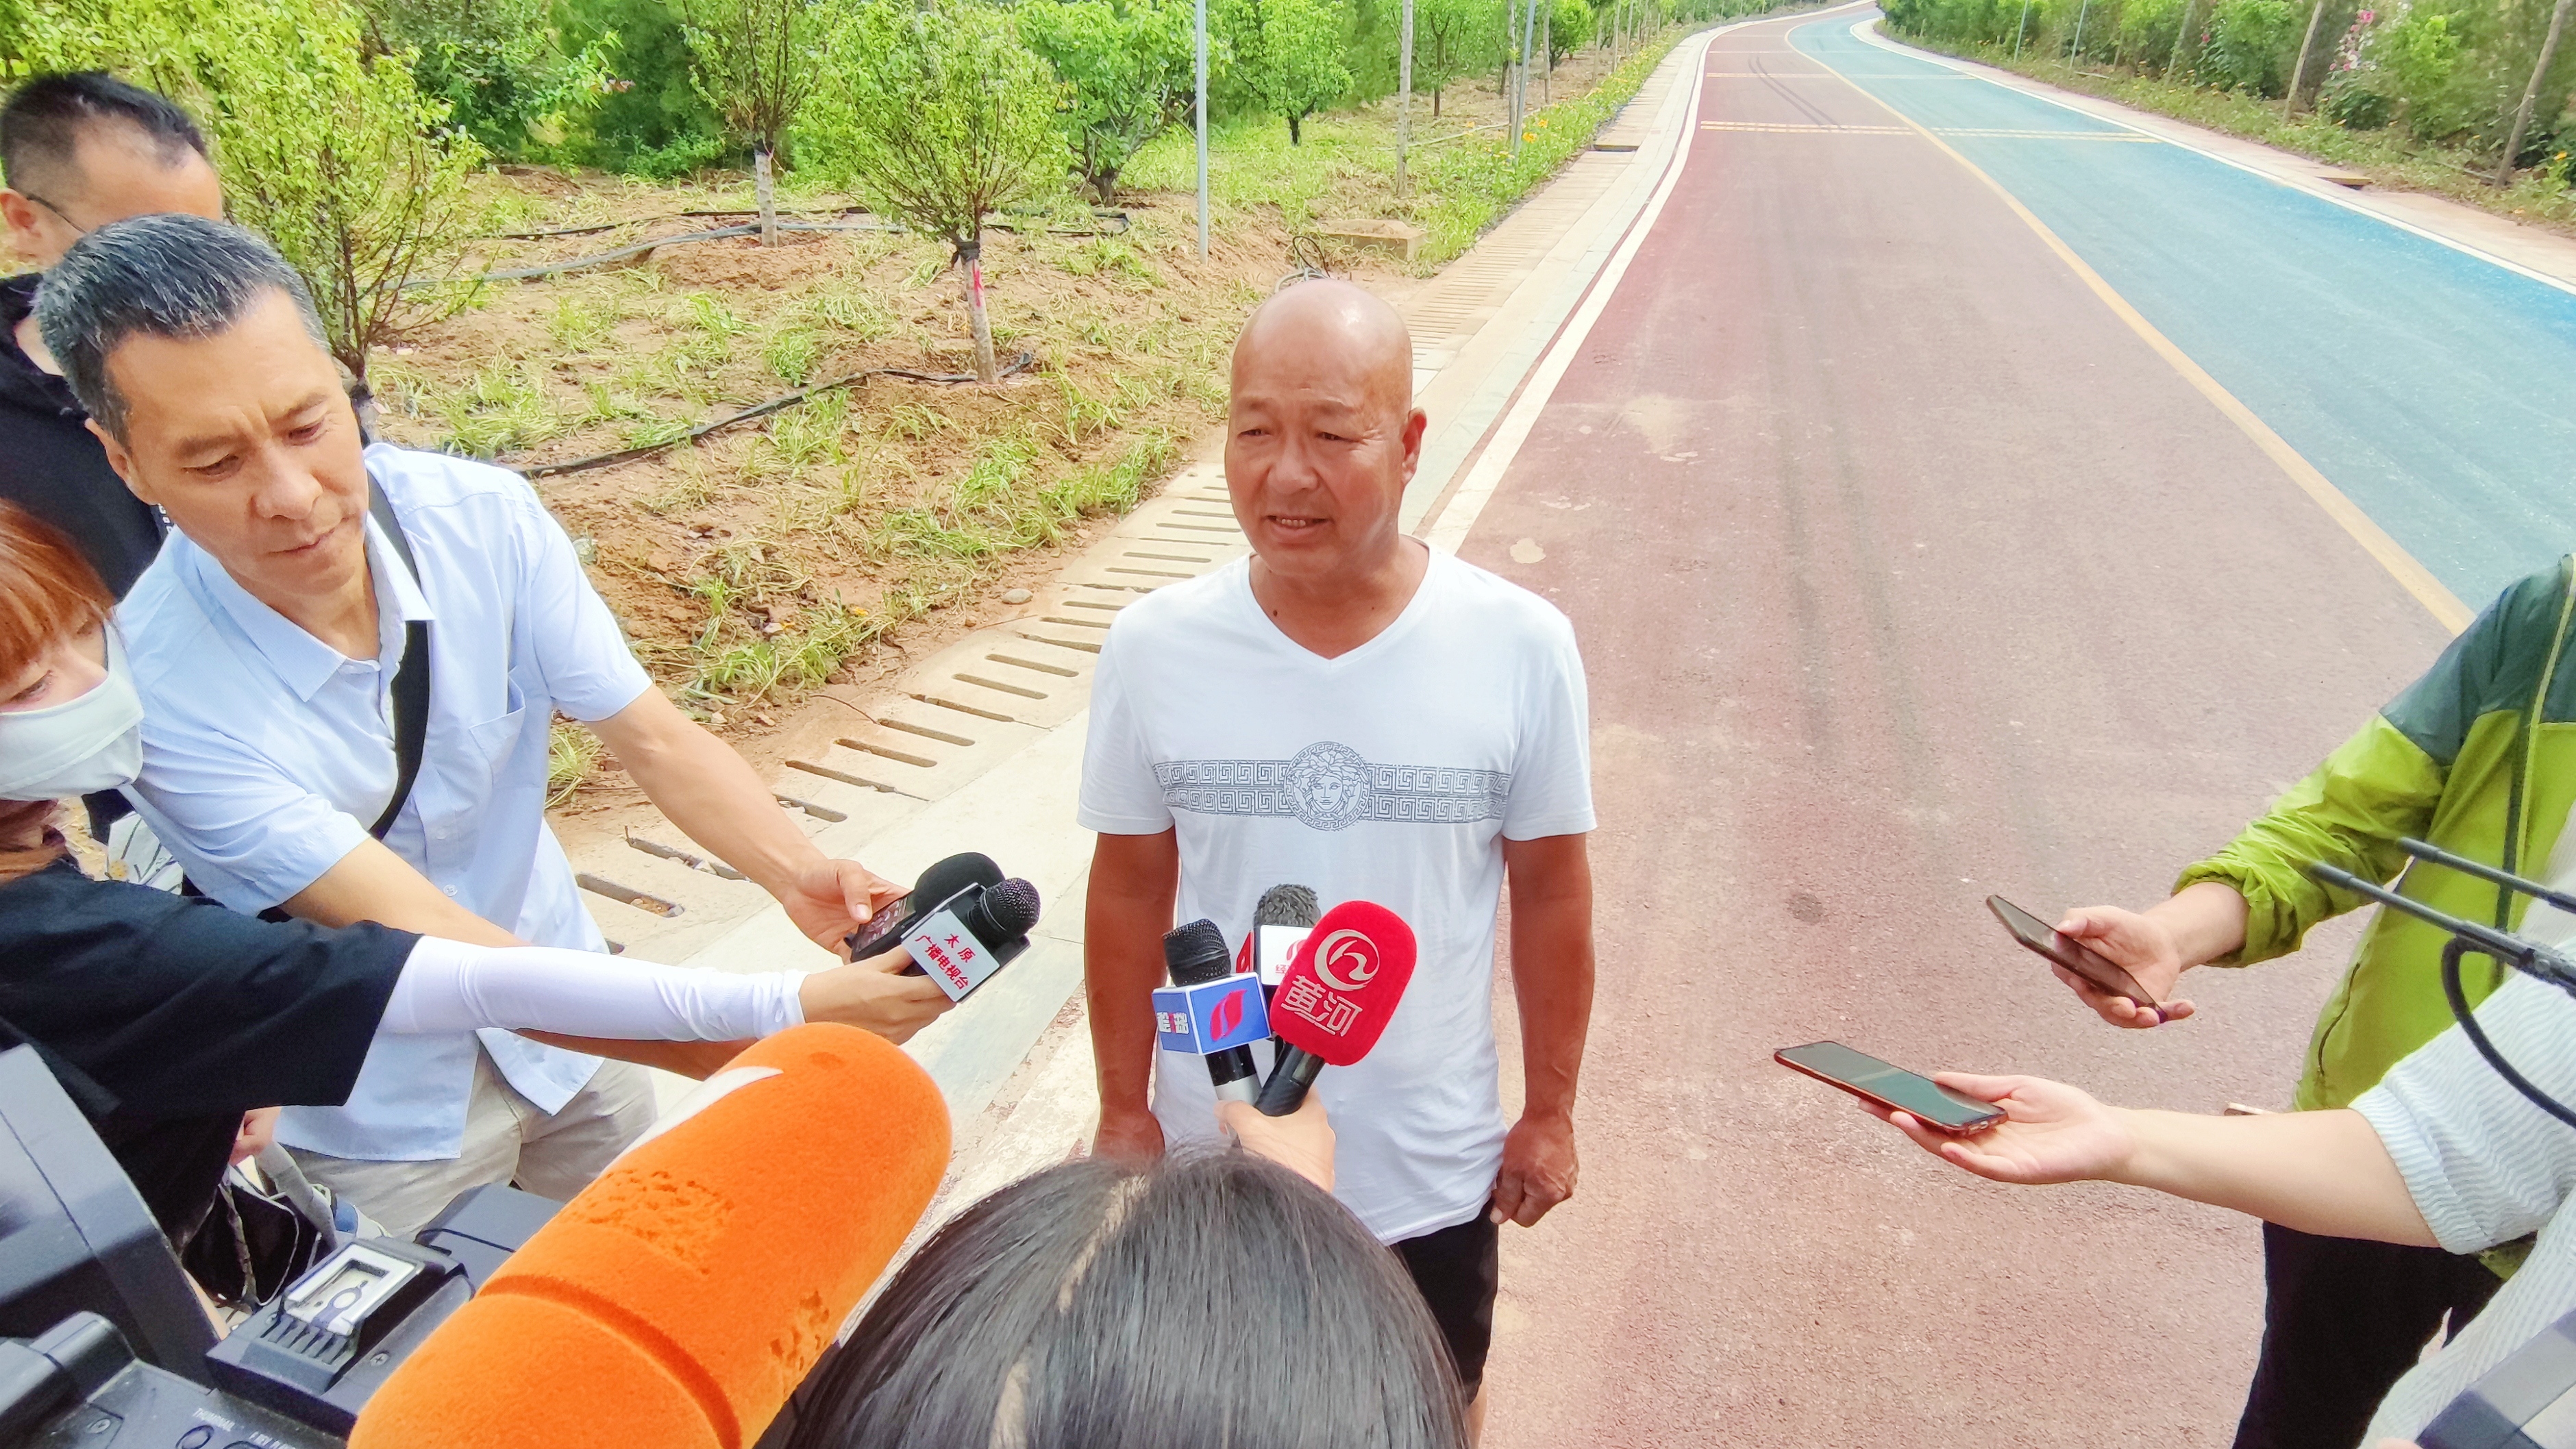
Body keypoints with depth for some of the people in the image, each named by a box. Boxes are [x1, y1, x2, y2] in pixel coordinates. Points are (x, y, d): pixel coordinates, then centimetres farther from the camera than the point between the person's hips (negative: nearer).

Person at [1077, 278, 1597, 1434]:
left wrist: (1551, 1110, 1)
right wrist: (1121, 1109, 1)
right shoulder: (1153, 647, -16)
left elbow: (1549, 893, -7)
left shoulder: (1522, 647, -18)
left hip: (1432, 1166, 0)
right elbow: (1130, 890, -5)